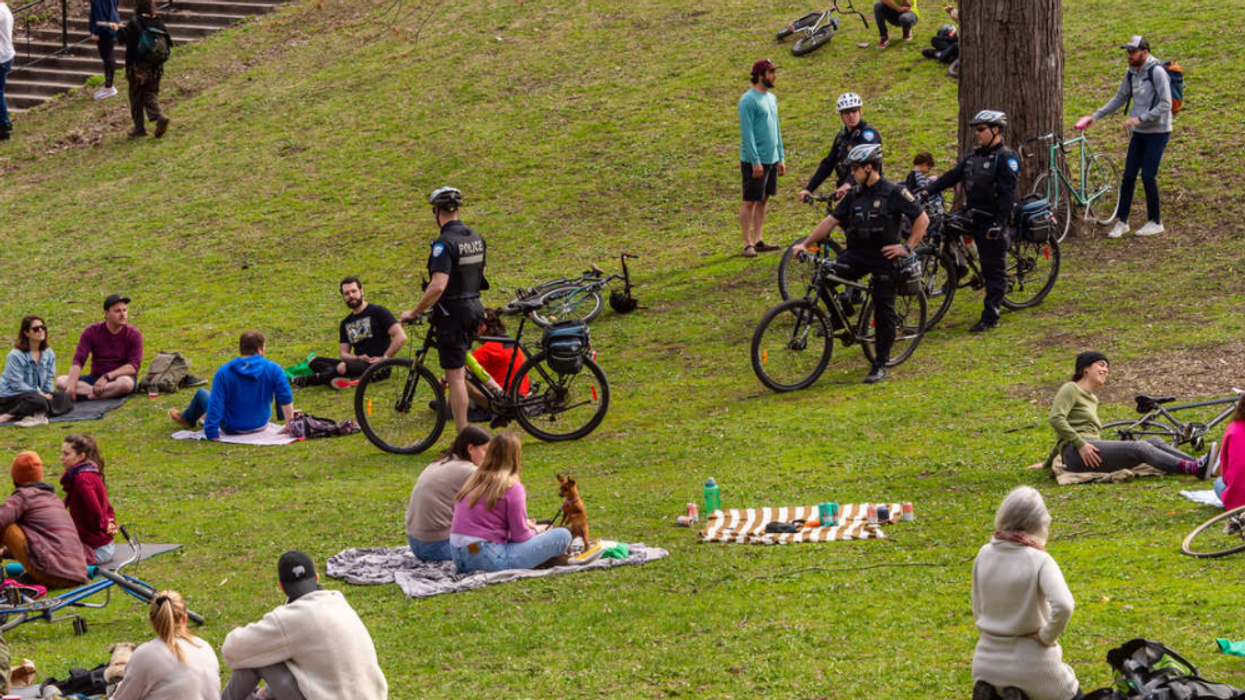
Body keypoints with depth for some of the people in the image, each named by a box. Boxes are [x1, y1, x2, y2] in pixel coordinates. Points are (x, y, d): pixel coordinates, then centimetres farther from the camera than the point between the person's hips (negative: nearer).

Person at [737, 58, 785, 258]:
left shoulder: (771, 98, 14)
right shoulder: (749, 100, -13)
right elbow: (747, 133, -17)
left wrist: (781, 158, 17)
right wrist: (755, 161, -20)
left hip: (771, 160, 8)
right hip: (755, 161, -8)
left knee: (763, 200, 10)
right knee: (750, 202, -3)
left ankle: (758, 241, 15)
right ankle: (747, 244, 0)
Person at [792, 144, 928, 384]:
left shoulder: (893, 193, -7)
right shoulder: (854, 195, 9)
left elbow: (922, 219, -6)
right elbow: (831, 220, 8)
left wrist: (907, 247, -12)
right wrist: (805, 243, 0)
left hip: (884, 258, -5)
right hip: (858, 254, 5)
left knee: (884, 310, -3)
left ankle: (881, 364, 6)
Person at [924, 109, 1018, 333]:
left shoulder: (1006, 158, -11)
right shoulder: (974, 156, 14)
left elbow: (1008, 193, -18)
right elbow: (952, 176, 9)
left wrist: (999, 224, -25)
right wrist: (927, 191, -4)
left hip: (992, 220, -8)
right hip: (972, 214, 8)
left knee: (994, 268, -3)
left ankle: (990, 317, 1)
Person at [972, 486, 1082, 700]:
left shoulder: (984, 554, -4)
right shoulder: (1039, 561, -17)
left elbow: (978, 611, 4)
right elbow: (1063, 606, -30)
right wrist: (1047, 636, -15)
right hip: (1033, 664, -4)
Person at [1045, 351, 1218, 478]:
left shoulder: (1092, 399, 31)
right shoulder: (1071, 389, 4)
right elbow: (1056, 419, -13)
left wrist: (1048, 463, 45)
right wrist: (1081, 444, -20)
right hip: (1076, 453, -8)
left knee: (1154, 442, -10)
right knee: (1138, 447, -27)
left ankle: (1197, 464, -30)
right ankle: (1196, 469, -45)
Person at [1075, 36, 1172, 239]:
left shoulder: (1157, 72, -17)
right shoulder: (1131, 73, 6)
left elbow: (1165, 104, -20)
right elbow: (1120, 98, 16)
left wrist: (1140, 118, -26)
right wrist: (1096, 116, 8)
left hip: (1158, 131, -7)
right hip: (1139, 131, 7)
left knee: (1148, 176, -7)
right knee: (1128, 176, 3)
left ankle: (1155, 222, 7)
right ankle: (1121, 221, 11)